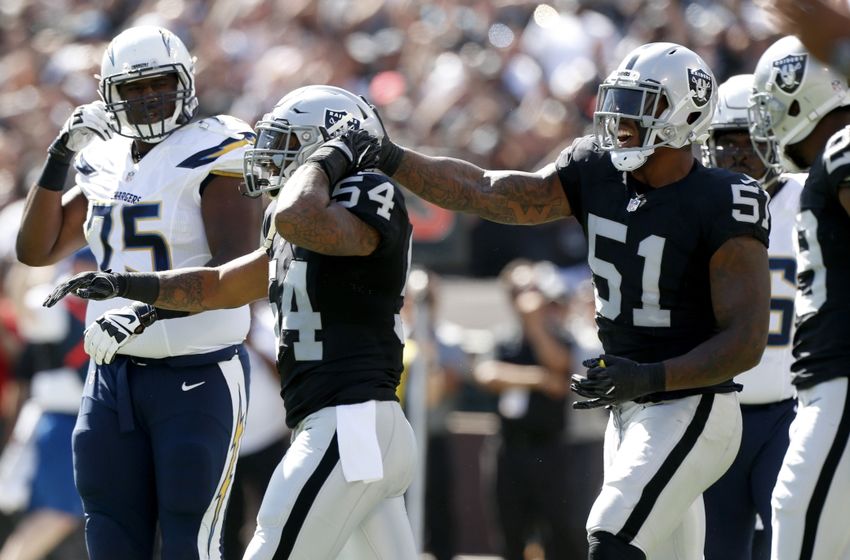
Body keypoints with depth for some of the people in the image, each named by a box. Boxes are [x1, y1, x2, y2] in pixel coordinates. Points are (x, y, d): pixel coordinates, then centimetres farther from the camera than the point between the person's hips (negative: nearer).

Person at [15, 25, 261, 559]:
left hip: (199, 376, -6)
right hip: (114, 375, 6)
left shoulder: (217, 154, -9)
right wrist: (60, 156, 5)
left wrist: (147, 312, -31)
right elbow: (36, 250, 15)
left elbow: (233, 271, -20)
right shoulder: (105, 164, 11)